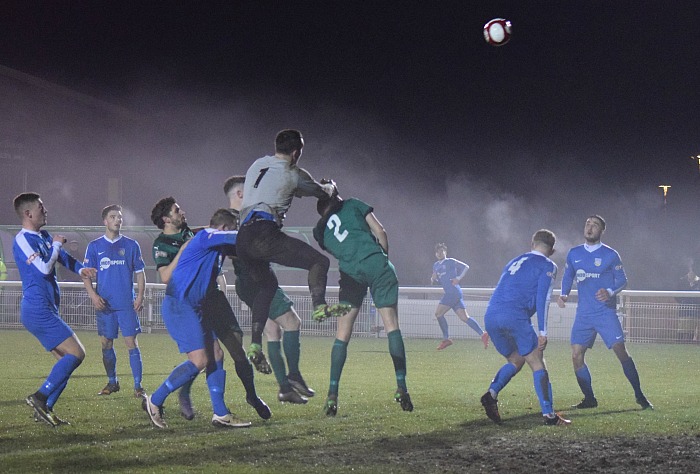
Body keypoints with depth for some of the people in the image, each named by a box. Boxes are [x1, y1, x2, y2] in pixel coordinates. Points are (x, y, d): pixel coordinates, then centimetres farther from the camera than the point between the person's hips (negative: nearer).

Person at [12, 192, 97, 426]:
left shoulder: (44, 237, 15)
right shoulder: (22, 239, -12)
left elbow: (63, 257, 19)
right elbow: (45, 267, -20)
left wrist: (80, 268, -1)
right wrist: (56, 244, -5)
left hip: (45, 310, 10)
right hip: (38, 309, -10)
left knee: (66, 361, 10)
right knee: (76, 353, -14)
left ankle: (44, 408, 7)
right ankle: (40, 397, -13)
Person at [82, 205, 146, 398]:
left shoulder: (131, 245, 5)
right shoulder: (94, 246, 6)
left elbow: (140, 272, 8)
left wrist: (140, 296, -4)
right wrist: (93, 295, -9)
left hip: (127, 303, -1)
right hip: (104, 304, 1)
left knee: (131, 343, -7)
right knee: (106, 344, 7)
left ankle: (138, 386, -5)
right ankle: (112, 382, 23)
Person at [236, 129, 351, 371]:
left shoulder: (257, 164, 23)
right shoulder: (292, 174, 5)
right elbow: (322, 192, 17)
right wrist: (330, 188, 42)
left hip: (243, 237, 7)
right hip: (264, 234, -7)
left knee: (266, 285, 23)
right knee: (318, 261, -3)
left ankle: (255, 345, 15)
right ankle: (319, 305, -27)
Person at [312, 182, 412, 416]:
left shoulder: (320, 230, 21)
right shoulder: (353, 205, 16)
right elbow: (380, 232, 12)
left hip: (351, 273, 2)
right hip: (377, 264, -1)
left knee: (342, 335, 6)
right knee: (392, 326, 1)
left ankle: (332, 395, -1)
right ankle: (401, 388, -8)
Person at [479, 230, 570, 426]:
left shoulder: (515, 262, 30)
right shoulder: (548, 266, 9)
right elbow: (542, 298, -4)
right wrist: (542, 332, -6)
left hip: (490, 316, 6)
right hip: (515, 316, -6)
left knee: (515, 360, 21)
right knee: (537, 363, 1)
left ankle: (492, 393, -1)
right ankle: (549, 414, -6)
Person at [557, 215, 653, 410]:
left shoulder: (610, 255, -2)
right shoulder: (574, 254, 9)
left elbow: (622, 280, 2)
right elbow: (567, 277, 19)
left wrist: (610, 292, -17)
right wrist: (563, 295, 0)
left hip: (605, 312, -4)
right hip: (583, 313, 4)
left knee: (621, 351, -12)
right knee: (576, 355, -4)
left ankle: (639, 396, -2)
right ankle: (589, 399, 9)